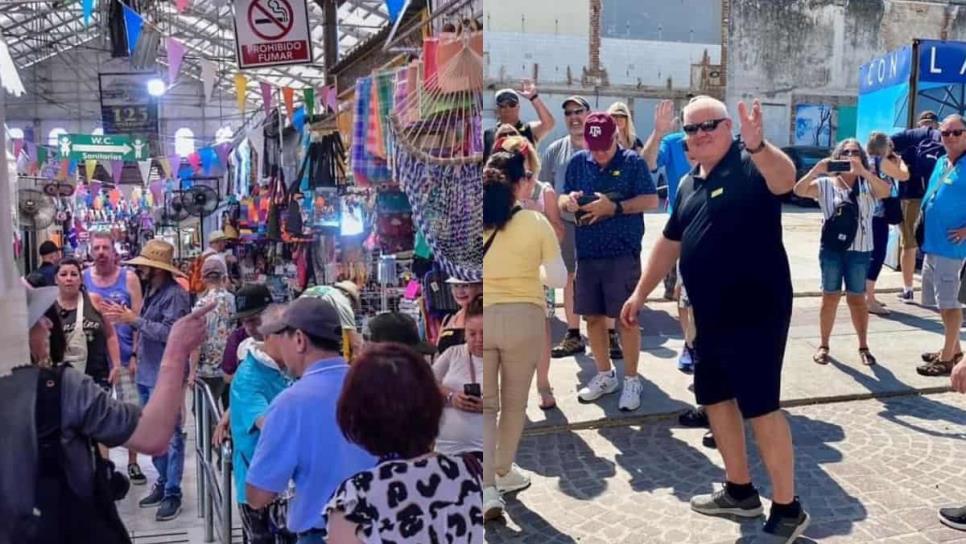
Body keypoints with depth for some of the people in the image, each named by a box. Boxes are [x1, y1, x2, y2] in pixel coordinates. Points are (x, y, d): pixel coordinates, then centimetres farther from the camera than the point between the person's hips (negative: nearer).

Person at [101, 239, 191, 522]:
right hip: (147, 373, 10)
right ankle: (163, 482, 29)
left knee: (170, 435, -2)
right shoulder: (152, 291, 12)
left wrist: (135, 319, -20)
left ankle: (173, 493, 6)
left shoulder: (175, 295, -17)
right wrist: (126, 317, 3)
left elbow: (170, 333, -25)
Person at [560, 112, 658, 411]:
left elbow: (651, 200, -9)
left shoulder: (633, 162, -3)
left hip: (623, 253, -4)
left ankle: (632, 380, 15)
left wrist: (614, 207, -22)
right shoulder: (578, 162, 8)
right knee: (593, 317, 11)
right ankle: (605, 375, 28)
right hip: (587, 252, 4)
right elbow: (563, 198, 13)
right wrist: (568, 201, -12)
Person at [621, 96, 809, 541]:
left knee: (761, 407, -3)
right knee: (715, 399, 16)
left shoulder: (751, 166, -10)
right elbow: (669, 243, 20)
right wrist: (640, 293, 21)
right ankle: (740, 492, 33)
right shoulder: (688, 183, 13)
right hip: (711, 315, 9)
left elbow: (785, 179, -34)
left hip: (755, 313, -8)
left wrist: (757, 144, -53)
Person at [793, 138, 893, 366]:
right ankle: (823, 345, 16)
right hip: (832, 248, 0)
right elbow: (799, 190, -13)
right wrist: (816, 169, -26)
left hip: (859, 250, 0)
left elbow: (886, 191, -18)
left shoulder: (868, 184, 3)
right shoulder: (826, 183, 1)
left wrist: (863, 171, -30)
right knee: (830, 297, 7)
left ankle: (863, 347, 19)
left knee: (857, 299, 6)